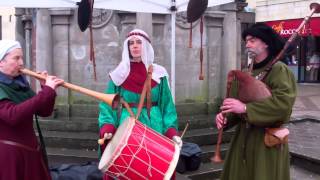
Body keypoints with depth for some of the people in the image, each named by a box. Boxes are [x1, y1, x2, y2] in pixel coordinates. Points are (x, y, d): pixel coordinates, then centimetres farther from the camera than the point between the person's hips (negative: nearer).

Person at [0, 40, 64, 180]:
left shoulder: (20, 84, 8)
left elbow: (44, 111, 8)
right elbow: (13, 115, -31)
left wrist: (48, 89, -9)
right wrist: (46, 92, -29)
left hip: (30, 151, 7)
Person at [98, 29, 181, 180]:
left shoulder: (158, 74, 4)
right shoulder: (119, 74, 2)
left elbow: (167, 105, 3)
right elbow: (109, 105, 1)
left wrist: (172, 132, -9)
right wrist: (107, 129, -15)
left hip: (154, 127, 1)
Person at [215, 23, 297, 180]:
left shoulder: (279, 70, -12)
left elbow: (283, 103, -26)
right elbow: (235, 101, 8)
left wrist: (246, 108, -29)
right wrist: (225, 117, -14)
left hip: (267, 140, -6)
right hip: (243, 136, 7)